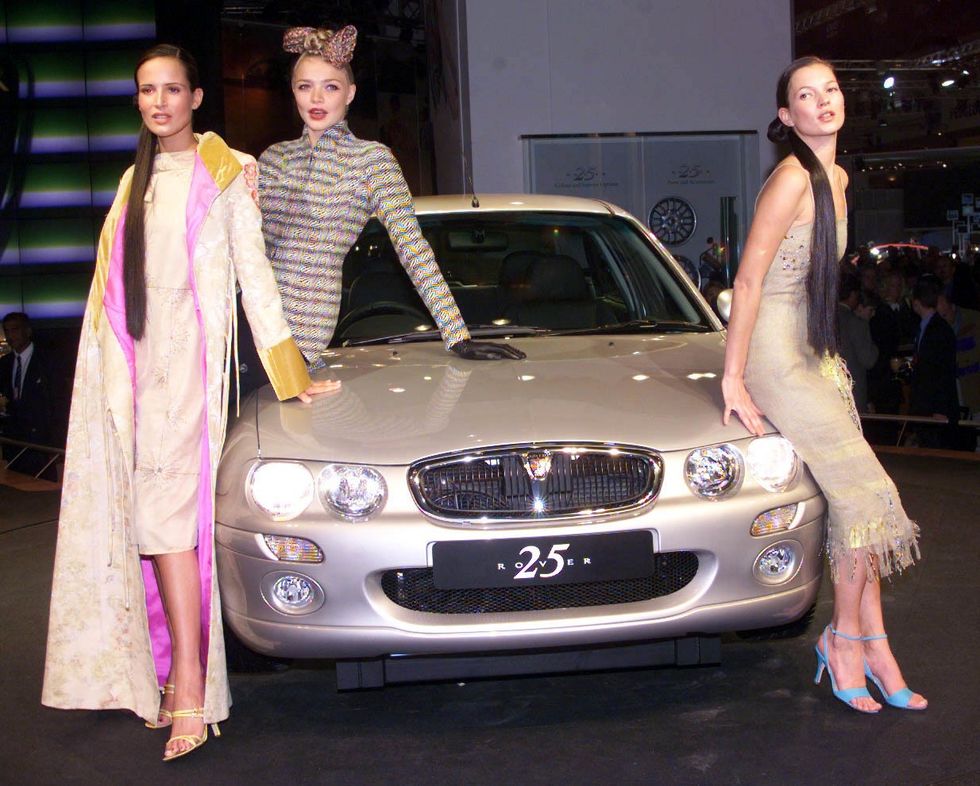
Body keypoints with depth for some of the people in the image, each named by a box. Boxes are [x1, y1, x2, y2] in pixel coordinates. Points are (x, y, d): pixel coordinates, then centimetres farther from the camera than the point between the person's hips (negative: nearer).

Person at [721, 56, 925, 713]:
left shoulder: (837, 180, 13)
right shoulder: (793, 178, -15)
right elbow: (749, 279, -17)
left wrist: (829, 355, 19)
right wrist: (733, 380, -18)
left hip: (816, 351, 9)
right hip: (776, 354, -9)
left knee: (859, 501, 3)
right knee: (867, 494, -8)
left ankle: (871, 645, 10)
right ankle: (848, 639, 9)